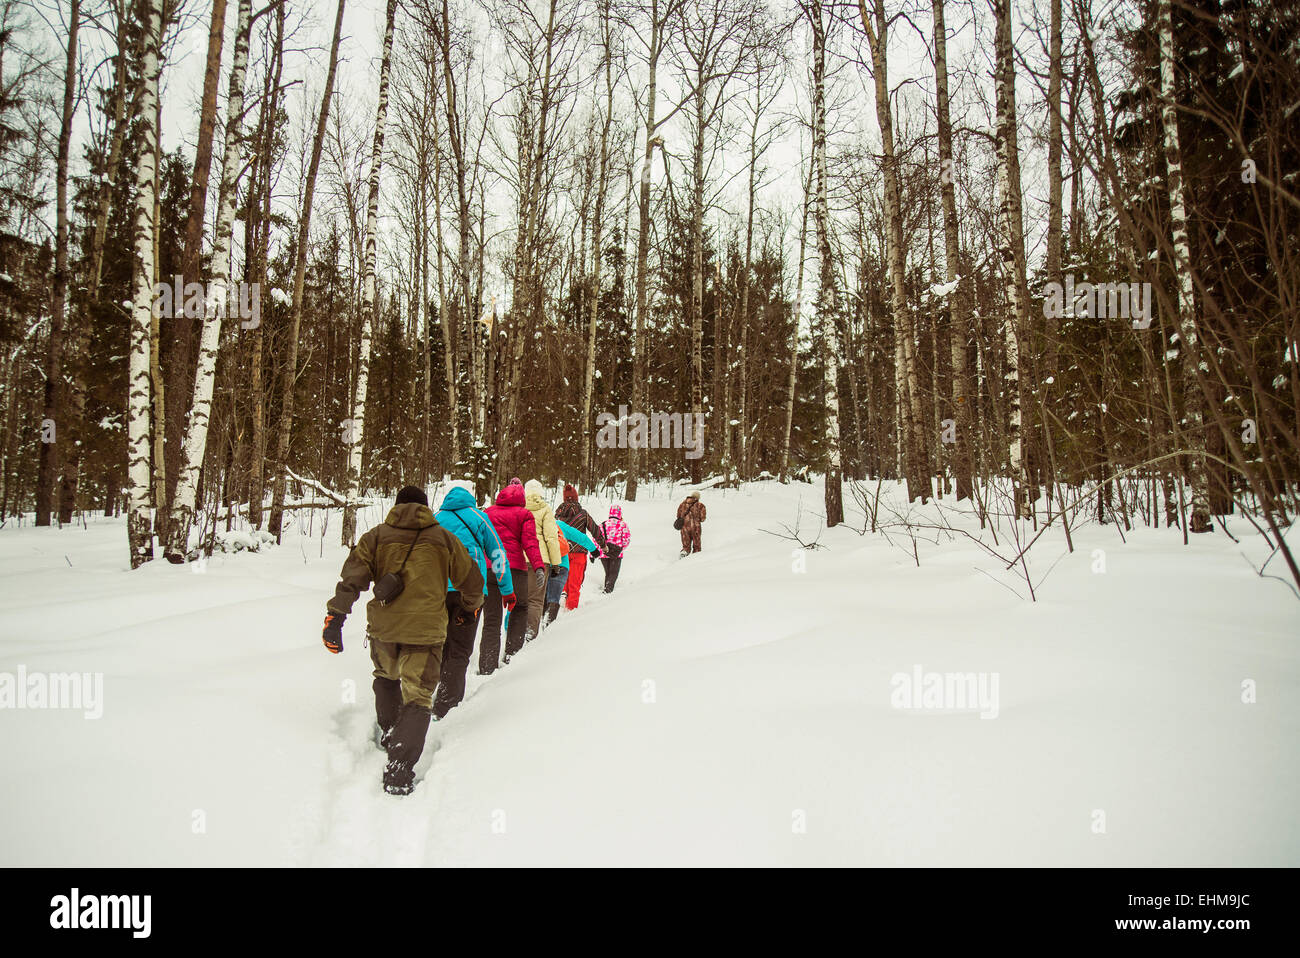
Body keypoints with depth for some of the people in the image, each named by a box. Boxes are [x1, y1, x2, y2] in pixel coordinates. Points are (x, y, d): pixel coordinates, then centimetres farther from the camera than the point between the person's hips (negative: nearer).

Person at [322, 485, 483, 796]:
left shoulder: (377, 535, 9)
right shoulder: (444, 538, 10)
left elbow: (353, 575, -2)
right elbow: (471, 581, 15)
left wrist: (335, 616, -4)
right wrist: (469, 607, 33)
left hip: (383, 626, 2)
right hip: (426, 629, -2)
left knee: (386, 677, 30)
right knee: (418, 698, 1)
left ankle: (389, 735, 40)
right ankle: (399, 771, -12)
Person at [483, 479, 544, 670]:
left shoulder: (488, 512, 16)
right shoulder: (524, 514, 5)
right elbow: (530, 543, -6)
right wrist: (538, 568, -13)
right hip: (515, 568, -3)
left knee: (491, 618, 5)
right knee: (520, 608, 19)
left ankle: (487, 666, -2)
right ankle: (512, 653, 12)